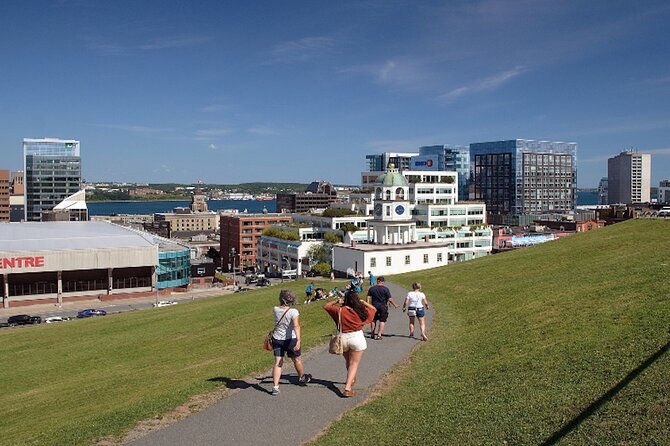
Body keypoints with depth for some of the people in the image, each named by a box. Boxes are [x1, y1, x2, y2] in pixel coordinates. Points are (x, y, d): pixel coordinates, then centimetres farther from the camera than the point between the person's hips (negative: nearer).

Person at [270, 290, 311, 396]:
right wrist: (298, 340, -35)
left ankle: (275, 386, -7)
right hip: (290, 339, -2)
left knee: (278, 363, 3)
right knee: (296, 360, 20)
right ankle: (302, 378, 43)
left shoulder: (275, 309, -6)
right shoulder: (293, 312, -18)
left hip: (277, 339, 3)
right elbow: (296, 326, -30)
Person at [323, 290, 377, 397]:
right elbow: (374, 309, 11)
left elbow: (326, 306, 7)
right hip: (357, 337, -2)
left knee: (348, 361, 26)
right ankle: (348, 388, -8)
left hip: (343, 338, 2)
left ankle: (351, 379, 49)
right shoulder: (360, 311, -7)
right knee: (354, 364, 3)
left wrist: (336, 301, 6)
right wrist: (363, 302, 11)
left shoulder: (340, 310, -7)